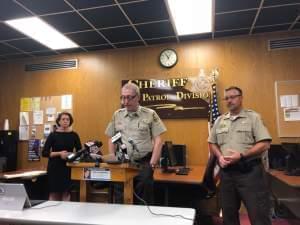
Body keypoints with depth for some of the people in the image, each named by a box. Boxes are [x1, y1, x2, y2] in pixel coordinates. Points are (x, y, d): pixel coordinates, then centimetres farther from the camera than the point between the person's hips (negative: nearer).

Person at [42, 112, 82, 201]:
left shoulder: (74, 135, 3)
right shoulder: (53, 135, -2)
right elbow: (44, 153, -5)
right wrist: (59, 153, -18)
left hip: (68, 167, 2)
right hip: (55, 167, -1)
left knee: (66, 192, 2)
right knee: (54, 193, 1)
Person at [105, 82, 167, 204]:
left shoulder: (150, 114, -2)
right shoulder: (117, 115, 7)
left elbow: (158, 140, -4)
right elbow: (111, 139, 12)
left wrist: (152, 164, -9)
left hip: (143, 163, -2)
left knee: (144, 200, 4)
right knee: (120, 199, 10)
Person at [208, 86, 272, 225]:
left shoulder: (253, 117, -2)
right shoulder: (219, 121, 11)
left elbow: (264, 144, -10)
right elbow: (212, 143, 15)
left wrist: (242, 155, -19)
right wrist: (219, 156, -5)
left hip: (249, 172, -4)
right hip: (226, 172, 5)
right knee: (228, 213, 17)